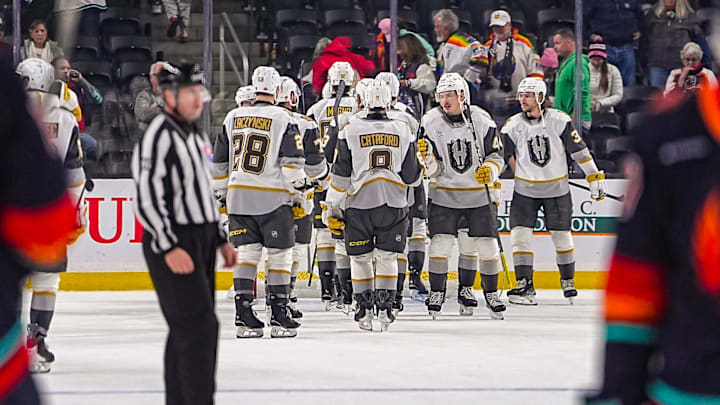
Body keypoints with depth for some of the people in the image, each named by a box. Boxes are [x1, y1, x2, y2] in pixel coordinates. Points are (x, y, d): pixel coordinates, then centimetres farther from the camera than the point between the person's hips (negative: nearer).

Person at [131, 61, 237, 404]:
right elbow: (146, 199, -20)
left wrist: (221, 240, 20)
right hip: (172, 244, -9)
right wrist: (169, 248, -25)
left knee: (187, 330, 11)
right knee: (198, 325, -13)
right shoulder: (158, 137, -15)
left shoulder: (196, 136, 15)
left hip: (200, 242, 9)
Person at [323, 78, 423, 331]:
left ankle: (365, 310, 9)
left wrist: (331, 208, 5)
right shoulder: (403, 132, 2)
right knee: (387, 258, 9)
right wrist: (422, 166, 25)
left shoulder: (351, 131, -3)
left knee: (360, 258, 11)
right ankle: (384, 308, 2)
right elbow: (412, 177, 3)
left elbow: (341, 175, -3)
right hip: (393, 206, 1)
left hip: (359, 206, -1)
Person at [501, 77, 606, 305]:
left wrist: (595, 177, -6)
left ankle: (568, 280, 29)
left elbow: (579, 150, -7)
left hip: (557, 190, -1)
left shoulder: (560, 120, -12)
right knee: (520, 235, -10)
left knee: (562, 237, 7)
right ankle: (525, 286, -5)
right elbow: (502, 158, -2)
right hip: (525, 190, 1)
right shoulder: (512, 126, -8)